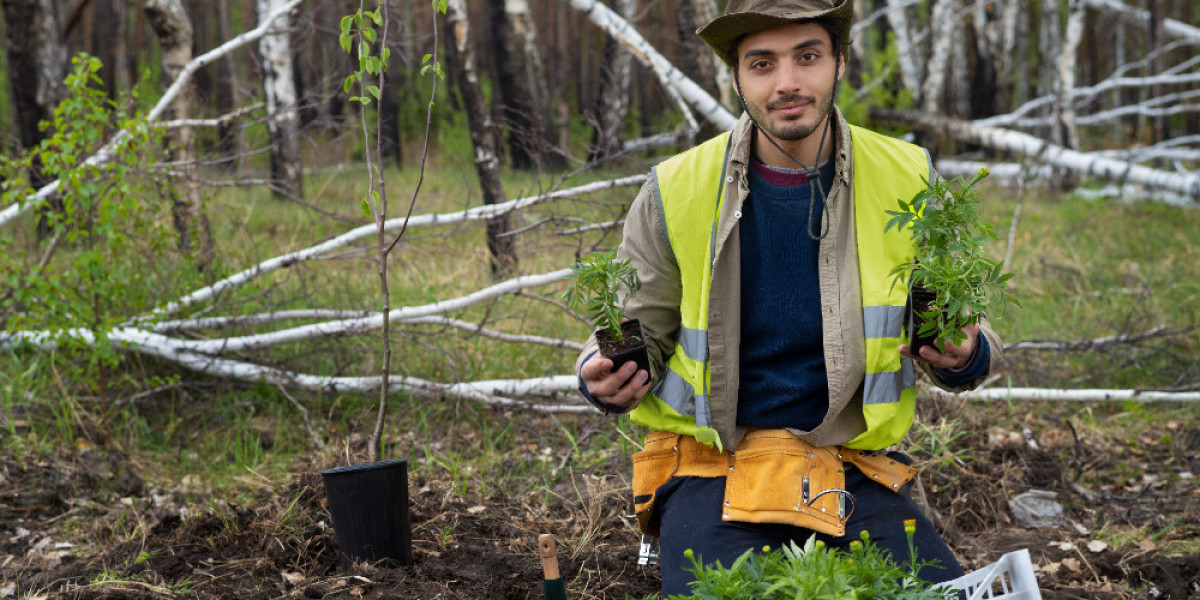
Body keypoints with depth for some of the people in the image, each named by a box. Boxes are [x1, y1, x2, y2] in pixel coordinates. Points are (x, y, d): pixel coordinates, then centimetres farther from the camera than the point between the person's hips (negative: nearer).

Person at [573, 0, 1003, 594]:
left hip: (853, 471, 2)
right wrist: (609, 380, -14)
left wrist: (964, 357, -11)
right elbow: (637, 333, 10)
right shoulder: (675, 193, -2)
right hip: (711, 467, -2)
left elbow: (962, 330, 13)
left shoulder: (908, 181, 2)